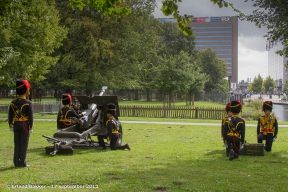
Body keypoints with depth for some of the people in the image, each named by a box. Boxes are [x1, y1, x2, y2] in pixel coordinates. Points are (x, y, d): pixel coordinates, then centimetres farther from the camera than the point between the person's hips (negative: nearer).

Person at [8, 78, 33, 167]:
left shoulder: (13, 103, 3)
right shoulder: (28, 103, -12)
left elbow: (10, 116, 7)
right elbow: (30, 116, -14)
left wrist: (11, 126, 15)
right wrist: (31, 128, -9)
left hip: (16, 125, 5)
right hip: (25, 125, -5)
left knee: (17, 144, 11)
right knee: (24, 144, 1)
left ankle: (16, 162, 14)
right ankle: (22, 163, 2)